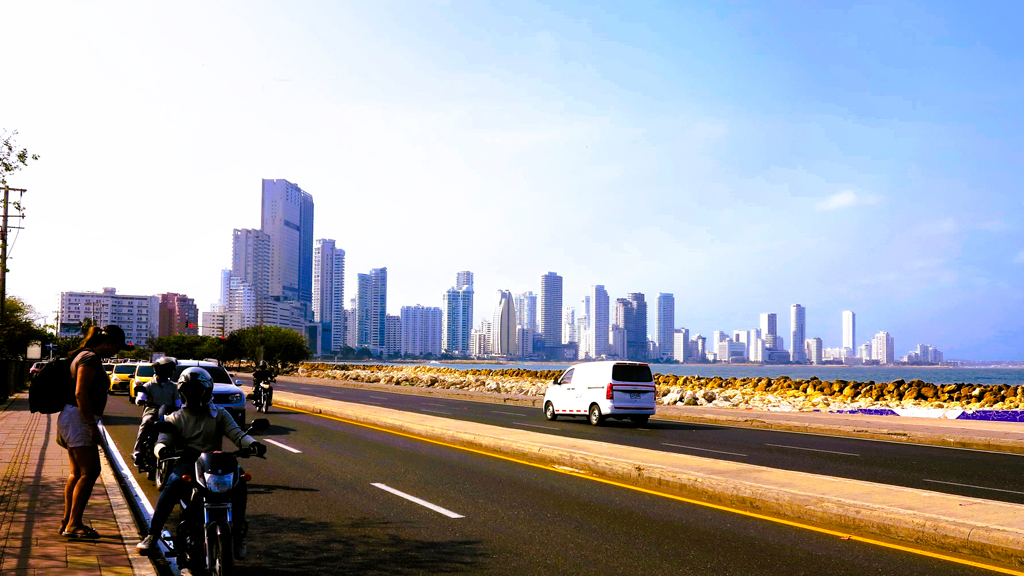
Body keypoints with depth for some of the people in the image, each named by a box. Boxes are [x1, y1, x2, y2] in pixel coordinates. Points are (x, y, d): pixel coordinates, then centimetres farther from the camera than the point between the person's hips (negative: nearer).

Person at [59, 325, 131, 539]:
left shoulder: (88, 356, 19)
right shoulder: (91, 358, -14)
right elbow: (81, 394, -22)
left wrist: (91, 423, 22)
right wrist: (92, 425, -21)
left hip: (70, 419, 11)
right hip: (78, 419, -11)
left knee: (77, 472, 14)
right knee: (90, 471, -10)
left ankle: (67, 521, 19)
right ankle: (73, 525, -9)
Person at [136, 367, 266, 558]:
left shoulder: (219, 415, 17)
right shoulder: (175, 418, 17)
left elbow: (236, 433, 3)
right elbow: (163, 440, 1)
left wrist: (252, 443, -20)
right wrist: (161, 449, -26)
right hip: (187, 462, 0)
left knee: (239, 484, -28)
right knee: (172, 485, -34)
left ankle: (238, 532, -13)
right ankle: (152, 535, -25)